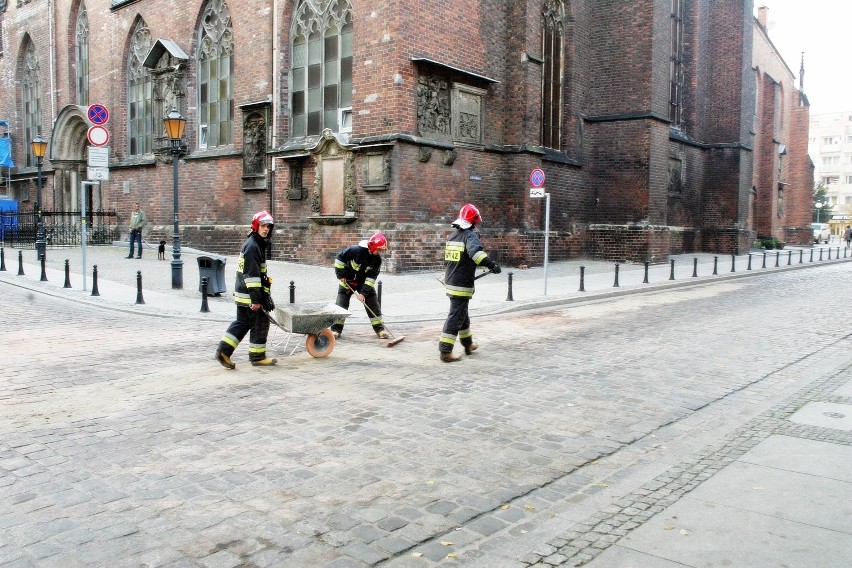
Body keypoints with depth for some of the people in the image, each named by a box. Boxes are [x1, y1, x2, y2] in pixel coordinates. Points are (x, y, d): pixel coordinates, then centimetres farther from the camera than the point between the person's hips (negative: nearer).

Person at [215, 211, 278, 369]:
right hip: (249, 295, -10)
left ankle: (223, 351, 11)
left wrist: (264, 295, 30)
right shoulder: (252, 246, -17)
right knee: (260, 323, 1)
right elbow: (251, 274, -22)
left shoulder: (257, 244, 17)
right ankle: (257, 356, 12)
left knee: (242, 322, 14)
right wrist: (256, 299, -23)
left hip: (242, 294, 10)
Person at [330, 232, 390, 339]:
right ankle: (336, 329, 4)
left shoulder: (377, 259, -18)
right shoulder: (356, 250, -29)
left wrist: (363, 293, -23)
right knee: (341, 304, -5)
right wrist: (340, 274, -15)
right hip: (347, 281, -3)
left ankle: (379, 329, 7)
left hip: (365, 282, 3)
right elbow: (340, 258, -18)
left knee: (373, 305, -1)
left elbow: (371, 277, -17)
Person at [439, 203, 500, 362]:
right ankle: (445, 351, -6)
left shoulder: (452, 236, 13)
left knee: (462, 314, 22)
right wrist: (491, 264, -42)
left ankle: (468, 344, 36)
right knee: (455, 317, -5)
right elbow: (475, 251, -35)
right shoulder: (470, 235, -13)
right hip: (462, 285, -9)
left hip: (450, 283, 9)